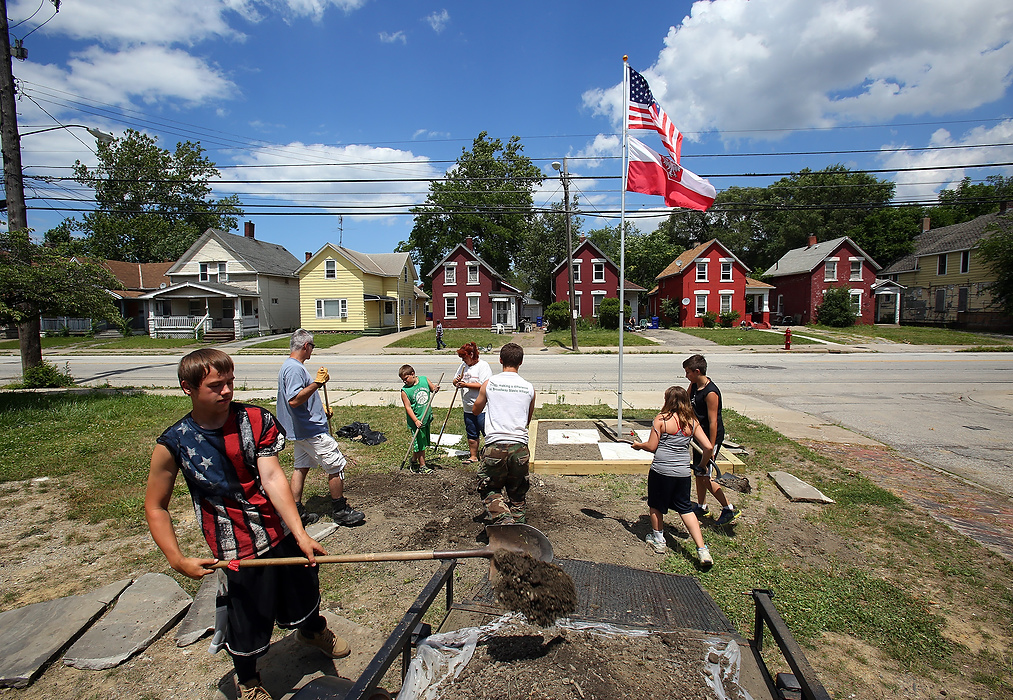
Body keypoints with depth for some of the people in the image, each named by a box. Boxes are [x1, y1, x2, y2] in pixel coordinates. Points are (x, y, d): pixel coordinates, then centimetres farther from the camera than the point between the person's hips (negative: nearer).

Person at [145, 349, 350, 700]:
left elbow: (272, 477, -18)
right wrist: (177, 560, -12)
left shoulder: (256, 420, -11)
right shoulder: (174, 444, -13)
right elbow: (155, 506, -3)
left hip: (285, 532, 2)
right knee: (248, 621, 14)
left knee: (304, 590, 23)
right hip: (239, 548, -2)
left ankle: (313, 631, 59)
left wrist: (300, 534, -25)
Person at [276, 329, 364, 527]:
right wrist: (317, 382, -31)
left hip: (301, 430, 11)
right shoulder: (295, 368, -20)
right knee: (336, 465, -2)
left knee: (301, 467, 16)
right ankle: (340, 511, 8)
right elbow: (294, 400, -31)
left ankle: (297, 512, 24)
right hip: (312, 431, -11)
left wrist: (321, 408, 20)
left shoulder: (289, 366, 14)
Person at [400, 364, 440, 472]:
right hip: (416, 421, -5)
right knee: (420, 444, 1)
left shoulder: (424, 379, 0)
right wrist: (416, 421, -21)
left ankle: (414, 460, 35)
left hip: (427, 418, 5)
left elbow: (432, 388, 16)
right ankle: (422, 466, 16)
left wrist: (436, 388, -8)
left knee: (423, 442, 15)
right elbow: (408, 407, -13)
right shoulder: (405, 391, -11)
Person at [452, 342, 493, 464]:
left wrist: (466, 385, -19)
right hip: (468, 408, 7)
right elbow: (455, 382, 20)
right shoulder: (463, 365, 13)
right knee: (471, 434, 15)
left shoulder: (483, 366, -11)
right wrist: (456, 381, -4)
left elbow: (483, 385, -21)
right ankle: (473, 456, 28)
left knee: (487, 432, -4)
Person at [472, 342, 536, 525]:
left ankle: (504, 520, -9)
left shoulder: (489, 384, 1)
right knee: (517, 494, 17)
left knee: (489, 490, 13)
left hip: (495, 446, -2)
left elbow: (475, 410, 18)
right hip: (520, 447, 2)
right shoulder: (529, 387, 5)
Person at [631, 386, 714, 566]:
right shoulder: (692, 421, 2)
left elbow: (652, 446, -9)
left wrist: (638, 445, 11)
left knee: (656, 505, 18)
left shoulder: (661, 419, -10)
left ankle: (658, 540, 31)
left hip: (661, 470, -4)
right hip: (683, 472, 4)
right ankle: (702, 550, 9)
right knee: (686, 509, 15)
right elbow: (708, 447, 1)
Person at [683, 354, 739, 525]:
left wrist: (711, 449, -24)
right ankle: (701, 506, 32)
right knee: (698, 472, 17)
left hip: (711, 436, -9)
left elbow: (713, 423, -25)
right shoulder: (693, 385, 2)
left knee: (704, 476, -4)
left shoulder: (710, 393, -25)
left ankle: (729, 509, 10)